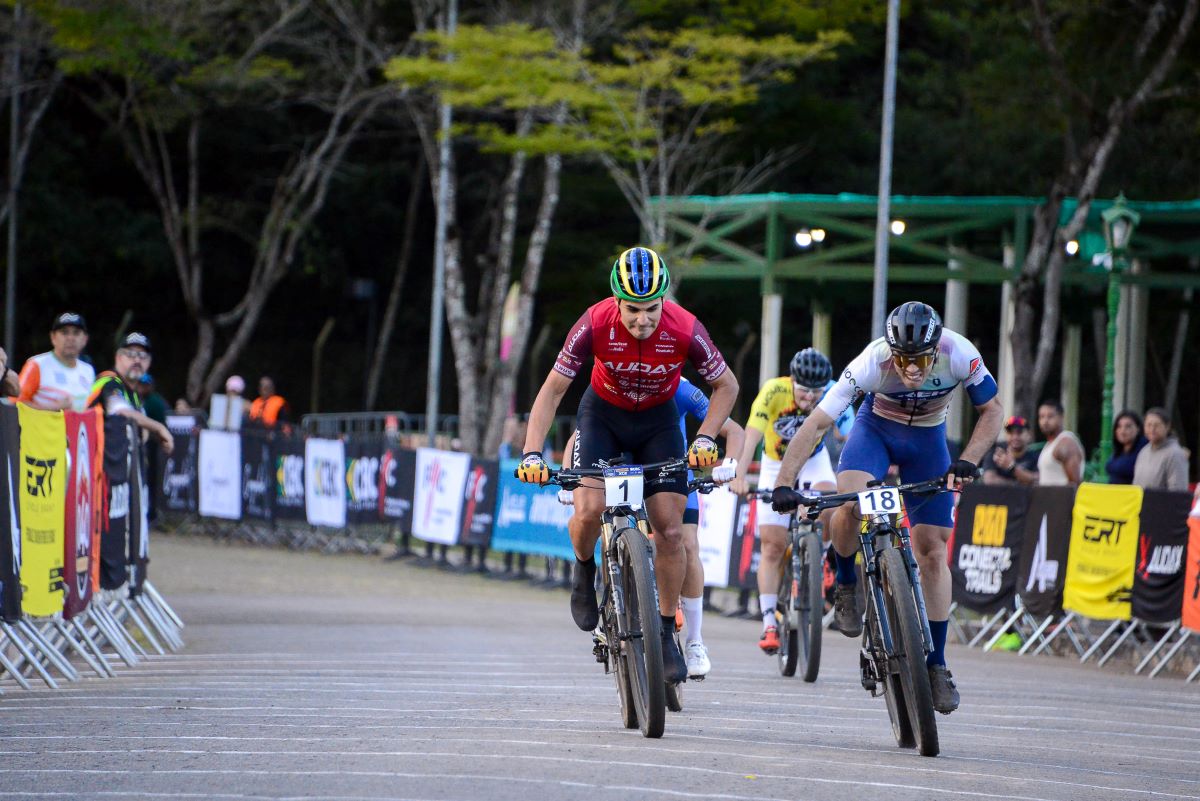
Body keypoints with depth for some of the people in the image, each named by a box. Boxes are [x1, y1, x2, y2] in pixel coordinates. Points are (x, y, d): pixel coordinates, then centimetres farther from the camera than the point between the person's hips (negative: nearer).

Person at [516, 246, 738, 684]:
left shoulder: (684, 330, -29)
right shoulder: (595, 325, -30)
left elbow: (727, 386, -11)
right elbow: (553, 390, -21)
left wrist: (705, 438, -23)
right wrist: (531, 454, -30)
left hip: (658, 421, 1)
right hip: (604, 414, -1)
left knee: (670, 530, -9)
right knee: (589, 509, -24)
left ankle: (666, 634, 6)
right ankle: (585, 571, 9)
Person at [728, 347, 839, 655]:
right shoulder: (774, 391, -31)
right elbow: (751, 434, -41)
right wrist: (739, 474, -55)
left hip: (813, 460, 1)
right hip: (776, 464, -1)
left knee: (830, 509, -30)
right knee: (772, 545, -6)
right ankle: (769, 624, -1)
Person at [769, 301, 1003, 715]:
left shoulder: (959, 355, -31)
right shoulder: (872, 362, -35)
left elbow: (992, 410, -15)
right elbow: (815, 424, -33)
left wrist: (967, 463, -30)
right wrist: (783, 484, -41)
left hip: (927, 438, 2)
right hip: (877, 428, -2)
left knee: (933, 550, -3)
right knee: (850, 502, -33)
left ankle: (936, 663, 6)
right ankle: (846, 584, -4)